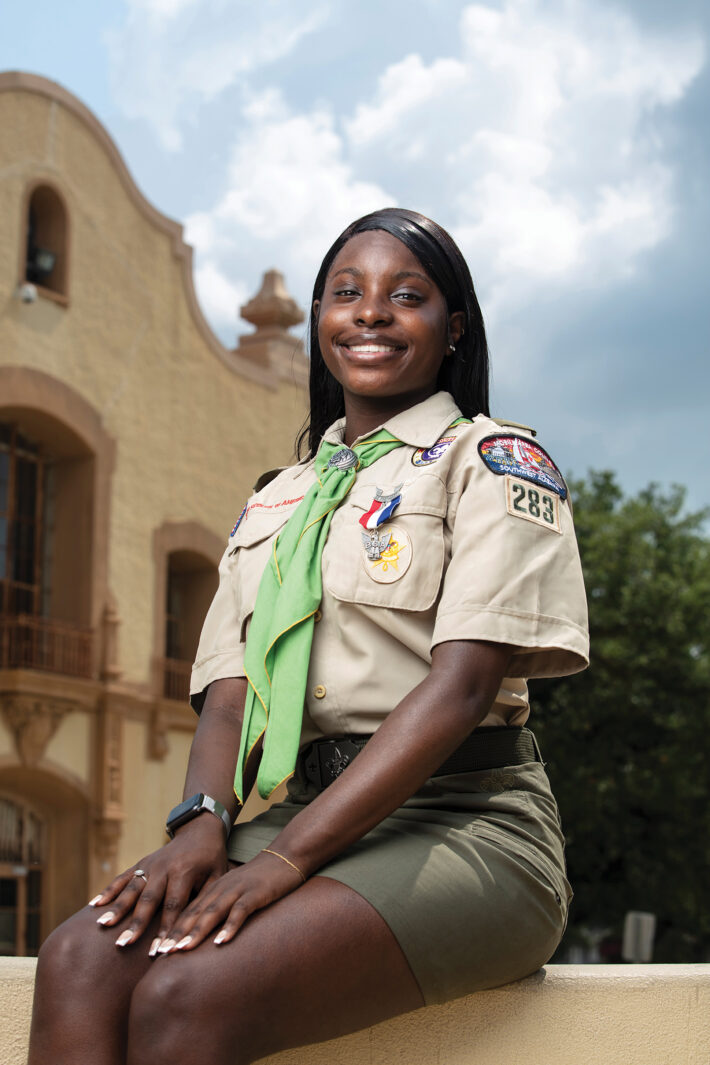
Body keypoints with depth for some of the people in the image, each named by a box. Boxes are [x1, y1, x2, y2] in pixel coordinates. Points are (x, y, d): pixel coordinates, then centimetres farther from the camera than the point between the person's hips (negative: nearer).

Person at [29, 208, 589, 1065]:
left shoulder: (490, 460, 4)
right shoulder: (275, 501, 23)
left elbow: (464, 681, -10)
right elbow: (230, 695, 13)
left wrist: (286, 856, -19)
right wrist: (202, 823, -12)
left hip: (459, 821, -5)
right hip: (304, 820, 5)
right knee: (80, 961, -25)